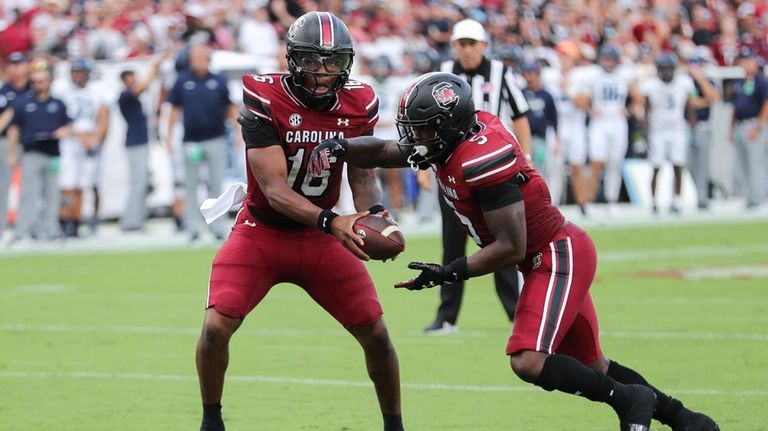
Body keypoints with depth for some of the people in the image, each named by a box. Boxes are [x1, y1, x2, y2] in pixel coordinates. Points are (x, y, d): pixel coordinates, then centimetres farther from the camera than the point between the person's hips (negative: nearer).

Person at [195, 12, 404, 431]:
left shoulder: (358, 104, -9)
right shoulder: (264, 100, -23)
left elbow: (363, 177, 0)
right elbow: (274, 190, -26)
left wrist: (372, 216, -24)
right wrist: (331, 221, -41)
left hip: (320, 238, 3)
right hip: (261, 233, -3)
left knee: (376, 333, -2)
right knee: (216, 327, -18)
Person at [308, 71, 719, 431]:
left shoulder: (481, 159, -27)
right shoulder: (450, 139, 0)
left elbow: (511, 248, -25)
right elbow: (383, 152, 12)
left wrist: (449, 273, -21)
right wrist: (339, 148, -8)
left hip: (559, 256, -10)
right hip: (547, 257, 10)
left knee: (528, 363, -20)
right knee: (589, 368, 18)